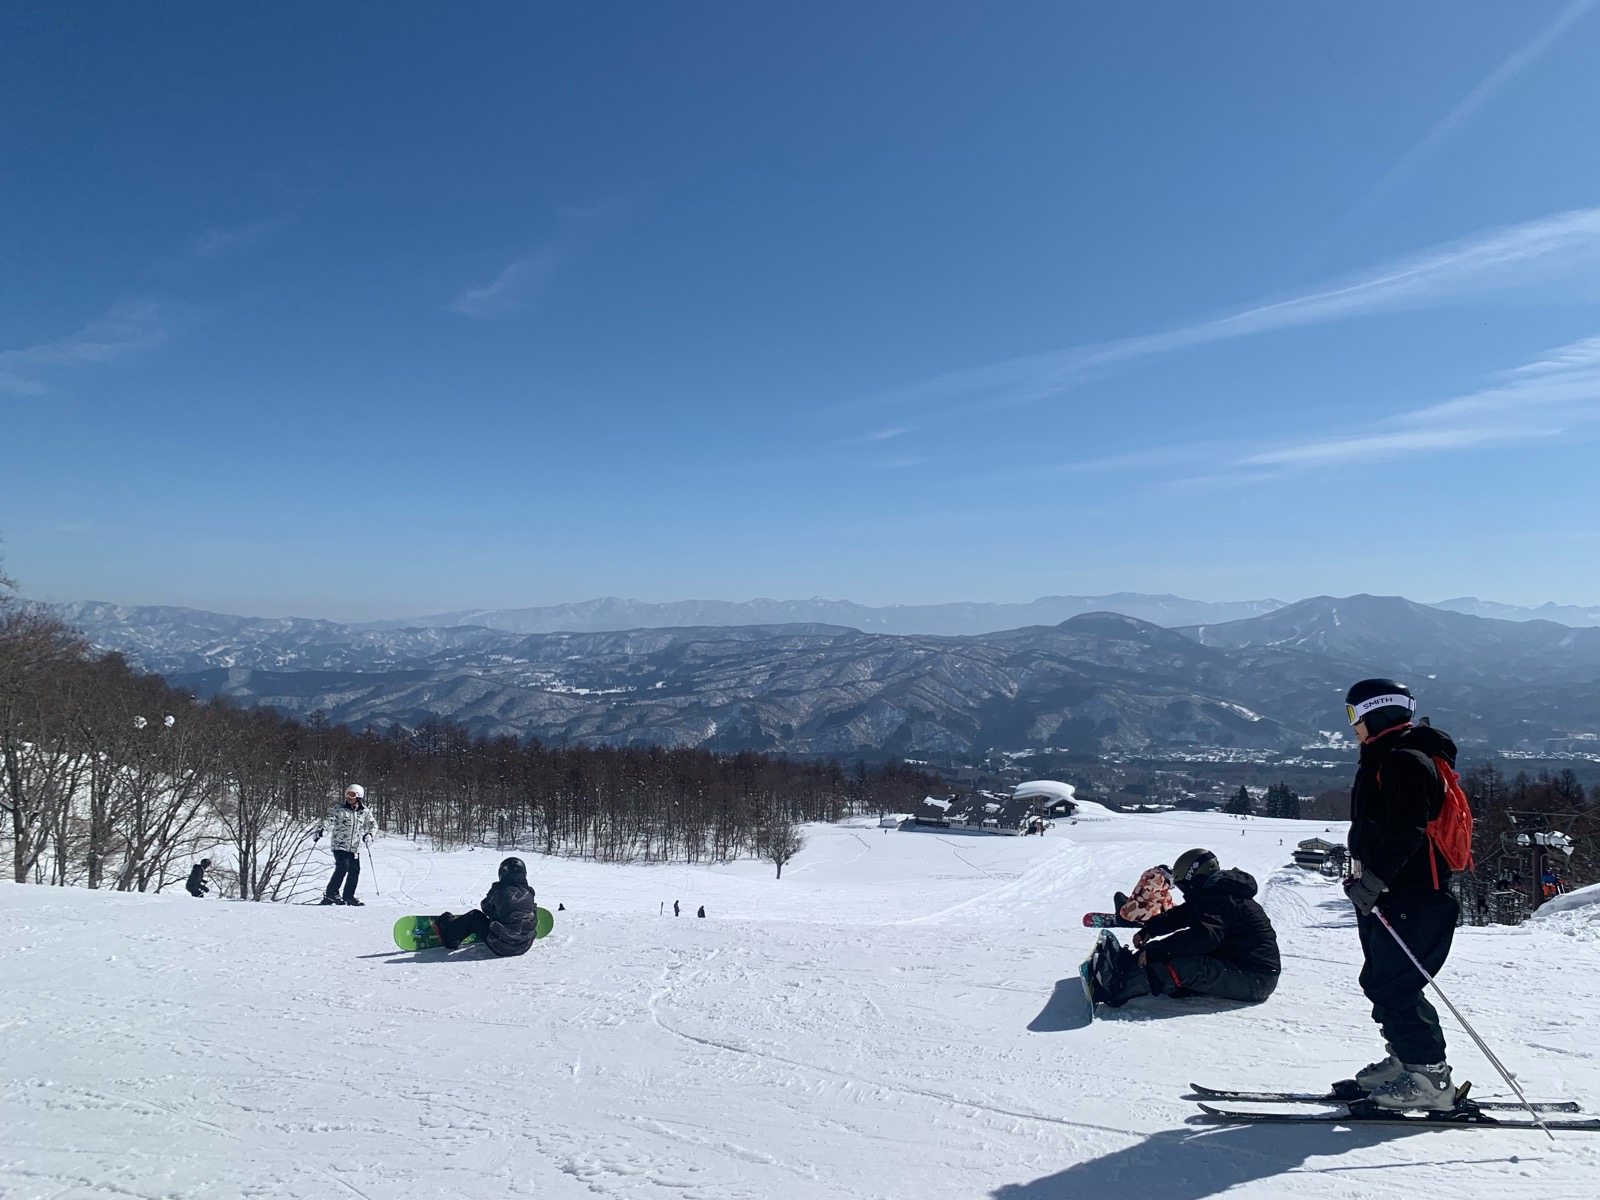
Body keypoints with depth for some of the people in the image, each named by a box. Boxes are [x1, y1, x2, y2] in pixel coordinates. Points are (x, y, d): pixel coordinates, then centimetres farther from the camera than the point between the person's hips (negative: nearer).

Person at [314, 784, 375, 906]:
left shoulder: (364, 813, 9)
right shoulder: (339, 809, 1)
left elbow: (370, 825, 18)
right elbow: (328, 820, -10)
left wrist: (368, 835, -1)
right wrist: (321, 830, -27)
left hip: (355, 848, 4)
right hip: (340, 845, -4)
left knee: (355, 871, 1)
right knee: (343, 867, -19)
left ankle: (348, 896, 15)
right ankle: (331, 893, -7)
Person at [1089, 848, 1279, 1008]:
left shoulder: (1218, 898, -17)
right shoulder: (1213, 894, 16)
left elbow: (1203, 936, -32)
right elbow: (1179, 915, 21)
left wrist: (1156, 950, -31)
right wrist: (1148, 930, 8)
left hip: (1256, 980, -11)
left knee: (1186, 966, -28)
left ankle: (1117, 989, -34)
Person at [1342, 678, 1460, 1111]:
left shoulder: (1405, 761, -14)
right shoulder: (1386, 761, 20)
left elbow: (1405, 833, -23)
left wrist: (1372, 881, -23)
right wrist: (1364, 879, 19)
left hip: (1410, 900, -11)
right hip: (1389, 897, 11)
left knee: (1392, 987, -10)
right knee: (1380, 983, 15)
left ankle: (1429, 1078, -3)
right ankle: (1406, 1060, 24)